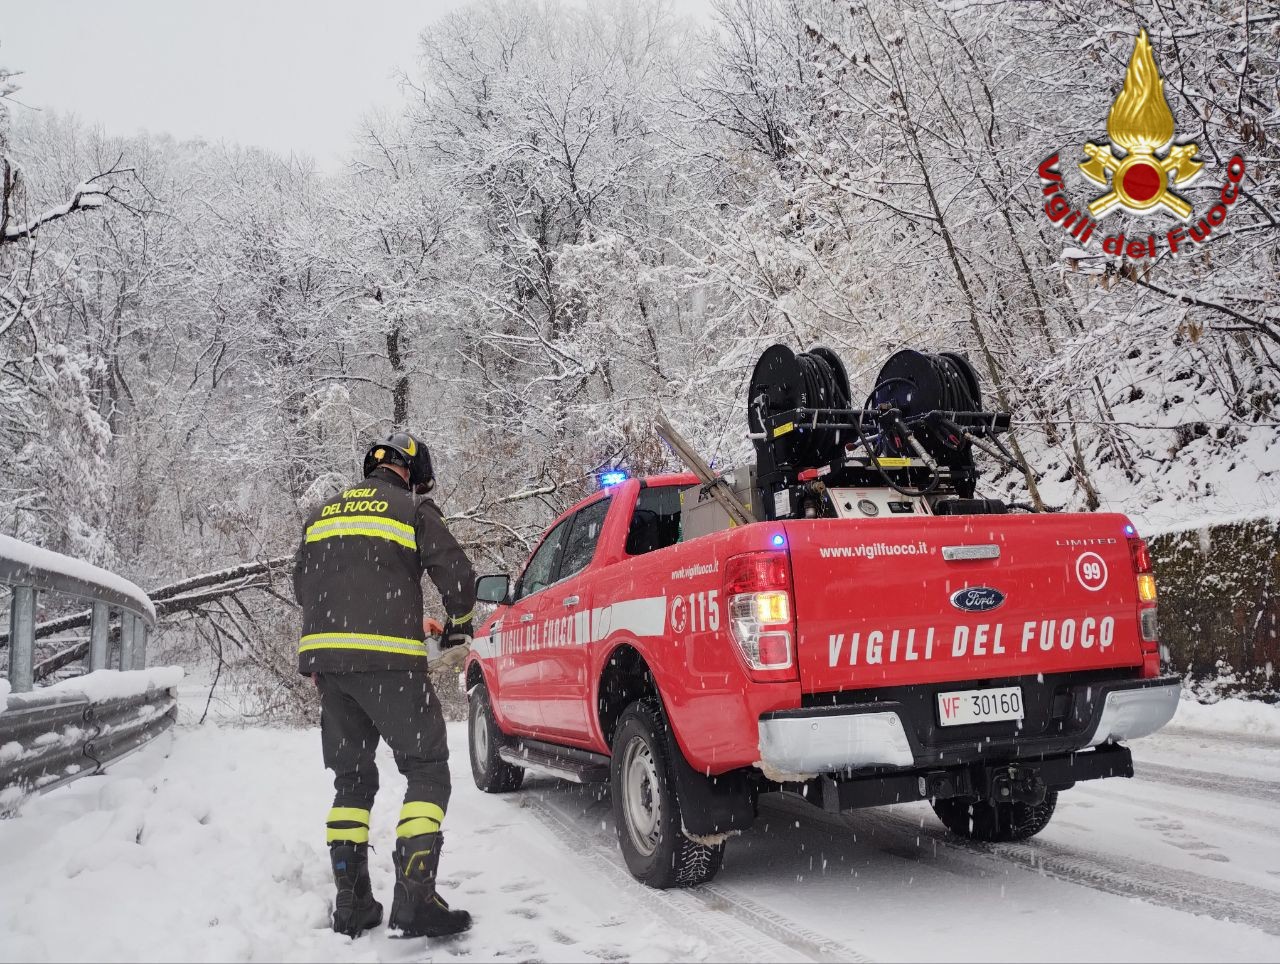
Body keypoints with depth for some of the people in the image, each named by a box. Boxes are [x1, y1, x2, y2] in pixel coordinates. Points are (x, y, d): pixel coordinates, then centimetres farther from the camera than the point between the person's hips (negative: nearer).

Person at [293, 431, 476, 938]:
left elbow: (301, 586, 23)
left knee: (352, 778, 15)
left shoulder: (323, 513, 19)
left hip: (325, 658, 6)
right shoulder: (413, 510, 2)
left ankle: (351, 903, 13)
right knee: (427, 772, 1)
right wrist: (458, 624, 18)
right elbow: (458, 576, -2)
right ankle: (414, 899, -9)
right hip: (388, 660, -6)